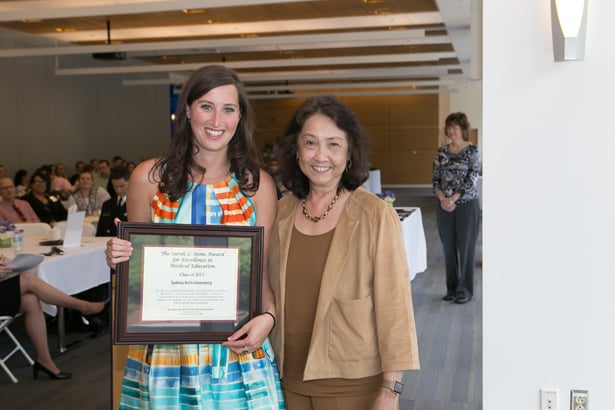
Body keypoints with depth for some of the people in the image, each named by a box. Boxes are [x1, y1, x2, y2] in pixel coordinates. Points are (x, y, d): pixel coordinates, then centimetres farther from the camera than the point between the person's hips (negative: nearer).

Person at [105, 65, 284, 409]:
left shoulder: (257, 184, -1)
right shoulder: (149, 177, -1)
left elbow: (263, 271, 4)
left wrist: (268, 317, -14)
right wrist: (119, 258, -12)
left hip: (237, 347, 0)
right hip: (165, 346, 0)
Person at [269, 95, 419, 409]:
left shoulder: (375, 215, -14)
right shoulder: (283, 211, 0)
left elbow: (393, 306, -14)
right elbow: (273, 295, 9)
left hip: (353, 384, -4)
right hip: (290, 378, 4)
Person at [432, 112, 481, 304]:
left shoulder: (472, 150, -6)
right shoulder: (442, 151, 7)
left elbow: (472, 180, -12)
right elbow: (436, 178, 6)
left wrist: (453, 199, -17)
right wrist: (442, 199, -9)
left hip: (466, 204, -5)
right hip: (444, 206, 5)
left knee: (466, 247, 2)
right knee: (448, 247, 9)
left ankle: (465, 290, 13)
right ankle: (452, 288, 21)